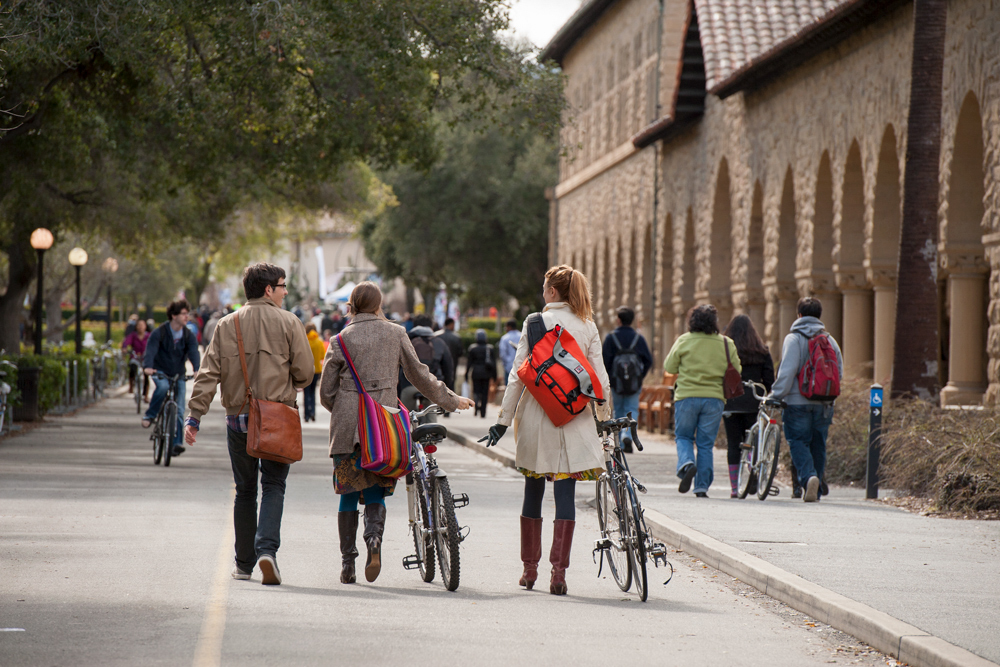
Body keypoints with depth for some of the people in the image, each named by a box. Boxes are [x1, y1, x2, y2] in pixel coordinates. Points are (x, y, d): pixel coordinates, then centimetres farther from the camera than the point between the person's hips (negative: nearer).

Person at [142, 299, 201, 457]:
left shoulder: (189, 336, -6)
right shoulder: (159, 333, -14)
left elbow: (194, 352, -21)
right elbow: (150, 350, -27)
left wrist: (197, 370, -41)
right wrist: (147, 367, -47)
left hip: (178, 374, 3)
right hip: (160, 371, -3)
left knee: (179, 410, -7)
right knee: (163, 386, -37)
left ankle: (176, 443, -6)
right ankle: (149, 415, -16)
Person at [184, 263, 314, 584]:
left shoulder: (227, 325, 3)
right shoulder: (288, 323, -4)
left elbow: (209, 374, -3)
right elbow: (305, 371, -7)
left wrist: (194, 416, -4)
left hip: (238, 419, 3)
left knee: (245, 491, 13)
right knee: (273, 486, 3)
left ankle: (244, 563, 17)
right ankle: (267, 548, -18)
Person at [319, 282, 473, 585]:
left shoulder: (341, 340, 1)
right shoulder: (395, 333, 3)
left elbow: (326, 392, 4)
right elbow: (419, 375, 7)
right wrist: (451, 400, 19)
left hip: (347, 426, 0)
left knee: (348, 494, 9)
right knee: (375, 493, 8)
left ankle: (347, 563, 7)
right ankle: (374, 536, -21)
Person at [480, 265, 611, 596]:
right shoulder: (588, 327, 2)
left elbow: (518, 375, -4)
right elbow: (600, 379, 1)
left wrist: (504, 419, 0)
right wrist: (606, 418, 10)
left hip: (536, 413, 0)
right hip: (574, 419, 0)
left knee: (533, 491, 12)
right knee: (565, 493, 0)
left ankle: (529, 568, 20)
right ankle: (559, 571, -8)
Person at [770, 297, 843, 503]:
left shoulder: (793, 339, -7)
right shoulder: (829, 340, 8)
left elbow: (787, 371, -16)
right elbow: (839, 372, 10)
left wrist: (777, 394, -9)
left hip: (798, 401, -4)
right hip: (824, 404, 4)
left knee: (798, 442, -1)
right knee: (818, 445, 12)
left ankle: (808, 476, -25)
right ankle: (815, 489, 15)